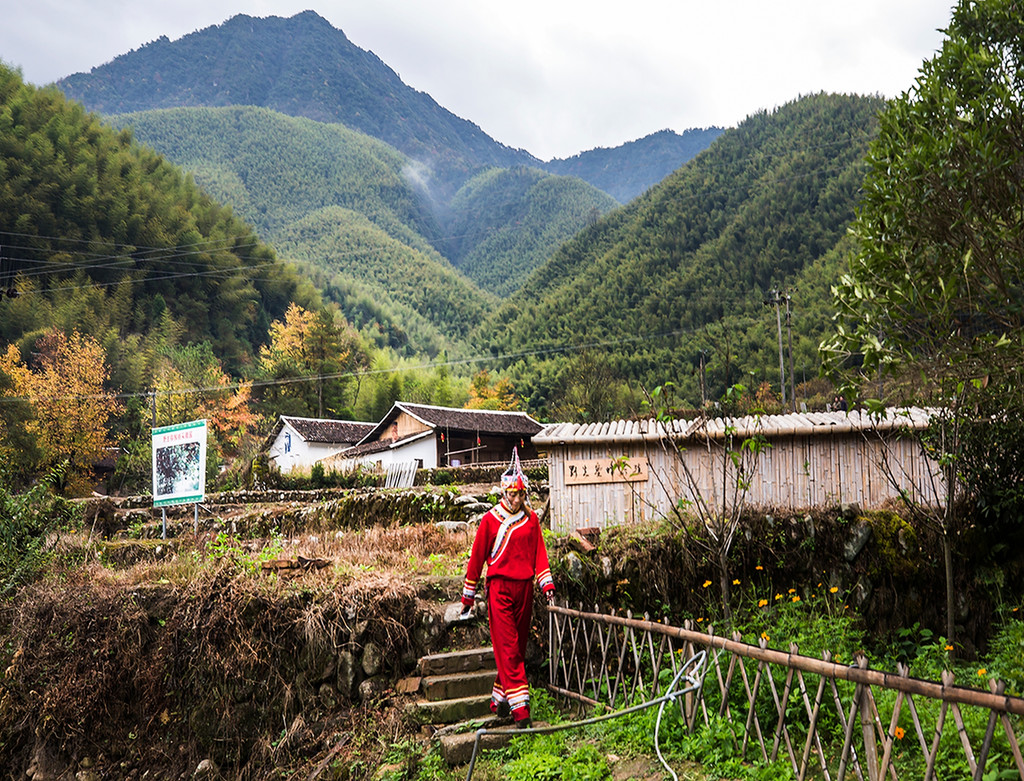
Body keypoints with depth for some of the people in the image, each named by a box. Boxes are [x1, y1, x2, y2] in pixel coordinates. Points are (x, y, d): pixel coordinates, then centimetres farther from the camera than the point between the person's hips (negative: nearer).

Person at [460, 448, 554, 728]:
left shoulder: (531, 519, 8)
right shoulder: (490, 519, -3)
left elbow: (539, 552, 9)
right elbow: (477, 557, 2)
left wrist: (546, 582, -6)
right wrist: (468, 594, 4)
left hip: (524, 588, 5)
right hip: (500, 587, -5)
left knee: (518, 648, 10)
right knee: (507, 648, -9)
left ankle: (499, 700, 24)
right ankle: (520, 707, -12)